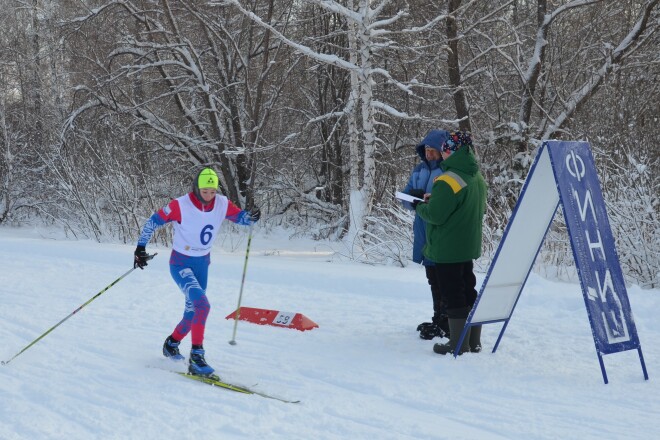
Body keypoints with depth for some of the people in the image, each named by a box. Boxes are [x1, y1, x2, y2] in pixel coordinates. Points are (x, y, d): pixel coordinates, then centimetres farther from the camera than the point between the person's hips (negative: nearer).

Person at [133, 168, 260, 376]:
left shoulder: (222, 204, -8)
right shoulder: (181, 205, -20)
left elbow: (240, 216, 2)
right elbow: (154, 221, -10)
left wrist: (251, 217, -22)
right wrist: (141, 247, -13)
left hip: (203, 263, 6)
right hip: (181, 263, -6)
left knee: (193, 311, 17)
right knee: (202, 305, -25)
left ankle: (171, 344, 43)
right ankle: (196, 357, -21)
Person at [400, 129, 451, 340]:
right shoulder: (419, 170, 12)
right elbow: (406, 198, 13)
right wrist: (414, 196, -9)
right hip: (424, 234, 8)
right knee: (433, 279, 17)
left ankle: (444, 325, 4)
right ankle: (438, 320, 28)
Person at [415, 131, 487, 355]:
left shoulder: (448, 180, -21)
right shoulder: (478, 178, 8)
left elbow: (435, 215, -23)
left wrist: (420, 207, 0)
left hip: (447, 250, -9)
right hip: (469, 247, 9)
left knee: (453, 294, -1)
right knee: (468, 291, 15)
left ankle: (458, 344, 5)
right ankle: (474, 342, 21)